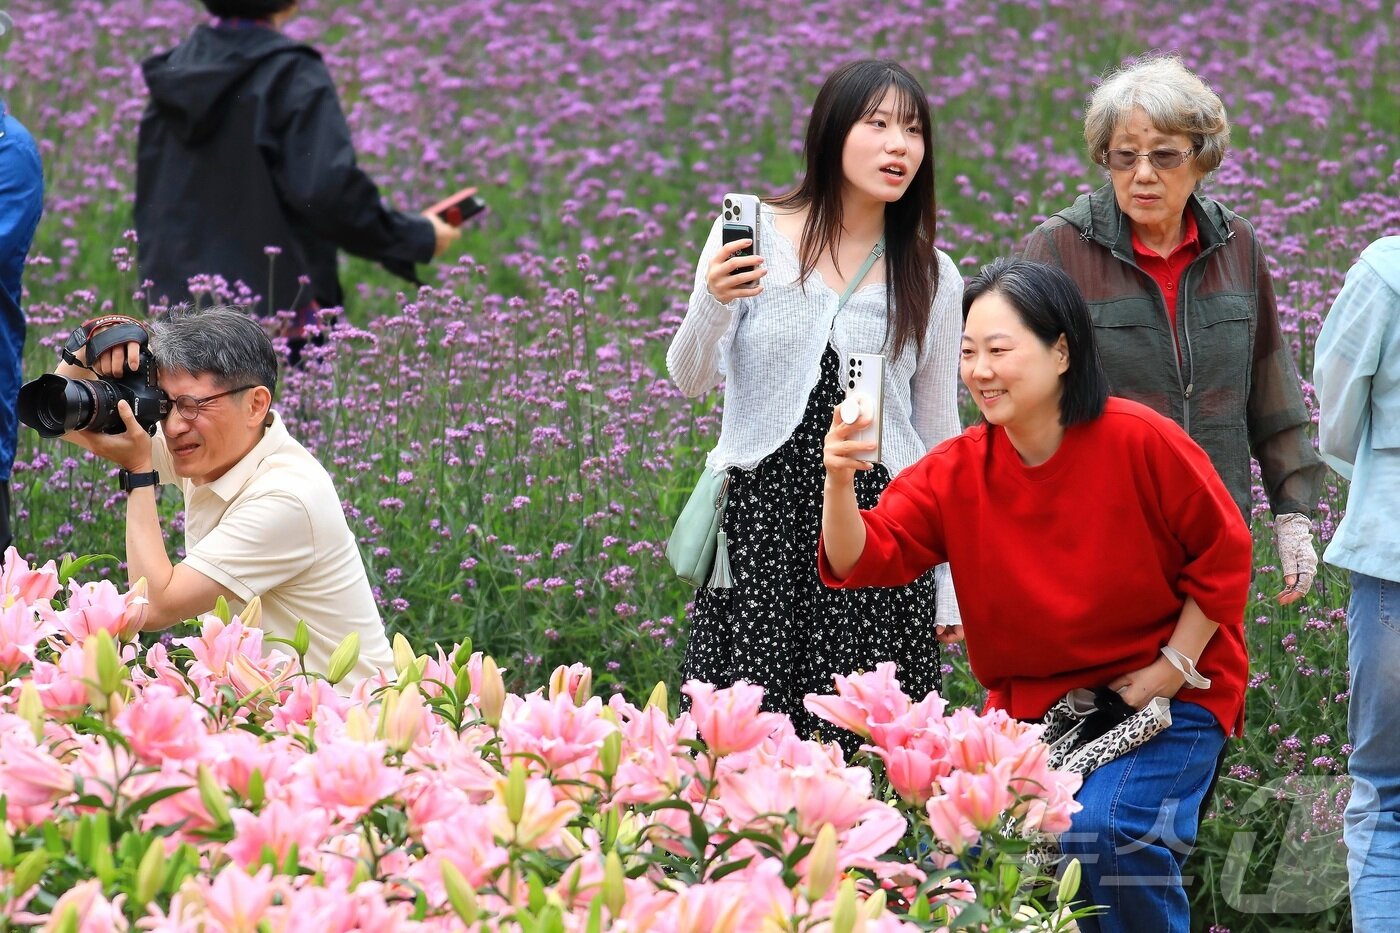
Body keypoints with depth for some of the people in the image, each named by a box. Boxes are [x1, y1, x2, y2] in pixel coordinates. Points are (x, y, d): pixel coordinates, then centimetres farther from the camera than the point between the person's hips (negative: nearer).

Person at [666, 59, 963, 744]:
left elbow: (939, 432, 12)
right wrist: (713, 304, -18)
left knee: (861, 750, -4)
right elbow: (689, 381, 3)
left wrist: (950, 587, 11)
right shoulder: (753, 235, 1)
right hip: (761, 511, -1)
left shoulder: (931, 277, 7)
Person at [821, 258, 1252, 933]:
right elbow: (863, 559, -14)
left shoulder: (1139, 441, -16)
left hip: (1164, 698, -4)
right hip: (1032, 701, 4)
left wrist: (1175, 666, -8)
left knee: (1103, 831, -26)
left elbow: (1223, 550, -7)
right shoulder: (956, 472, -6)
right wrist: (840, 482, -33)